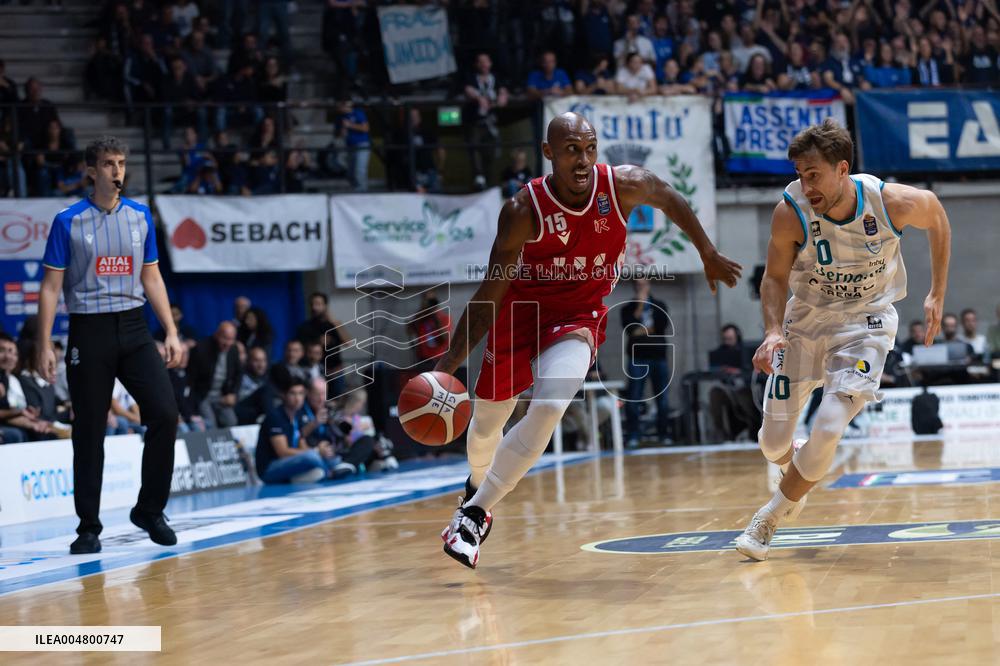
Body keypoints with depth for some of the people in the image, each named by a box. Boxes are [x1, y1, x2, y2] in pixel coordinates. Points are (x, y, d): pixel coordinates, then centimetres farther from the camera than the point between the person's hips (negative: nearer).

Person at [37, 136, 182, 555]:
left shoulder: (140, 217, 8)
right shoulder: (68, 222, -3)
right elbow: (51, 287, -2)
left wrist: (171, 333, 6)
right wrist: (45, 345, -9)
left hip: (133, 328, 3)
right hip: (89, 331, -3)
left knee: (165, 413, -10)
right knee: (89, 432, 1)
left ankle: (149, 511, 5)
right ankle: (88, 528, 11)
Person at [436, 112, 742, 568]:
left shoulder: (624, 185, -19)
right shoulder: (524, 211, -24)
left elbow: (669, 199, 5)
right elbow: (491, 293, -21)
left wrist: (708, 255, 14)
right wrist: (449, 365, -29)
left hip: (580, 314, 0)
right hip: (521, 308, 0)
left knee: (548, 409, -25)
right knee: (487, 419, 13)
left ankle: (475, 513, -13)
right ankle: (478, 484, 50)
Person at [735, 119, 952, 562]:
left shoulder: (893, 202, -23)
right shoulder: (791, 213, -24)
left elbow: (937, 218, 1)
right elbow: (775, 278, -10)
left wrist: (937, 294, 4)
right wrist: (773, 330, -29)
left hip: (864, 325, -1)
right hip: (805, 321, 1)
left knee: (828, 429, -18)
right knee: (774, 441, 3)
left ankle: (772, 516, 6)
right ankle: (797, 473, 41)